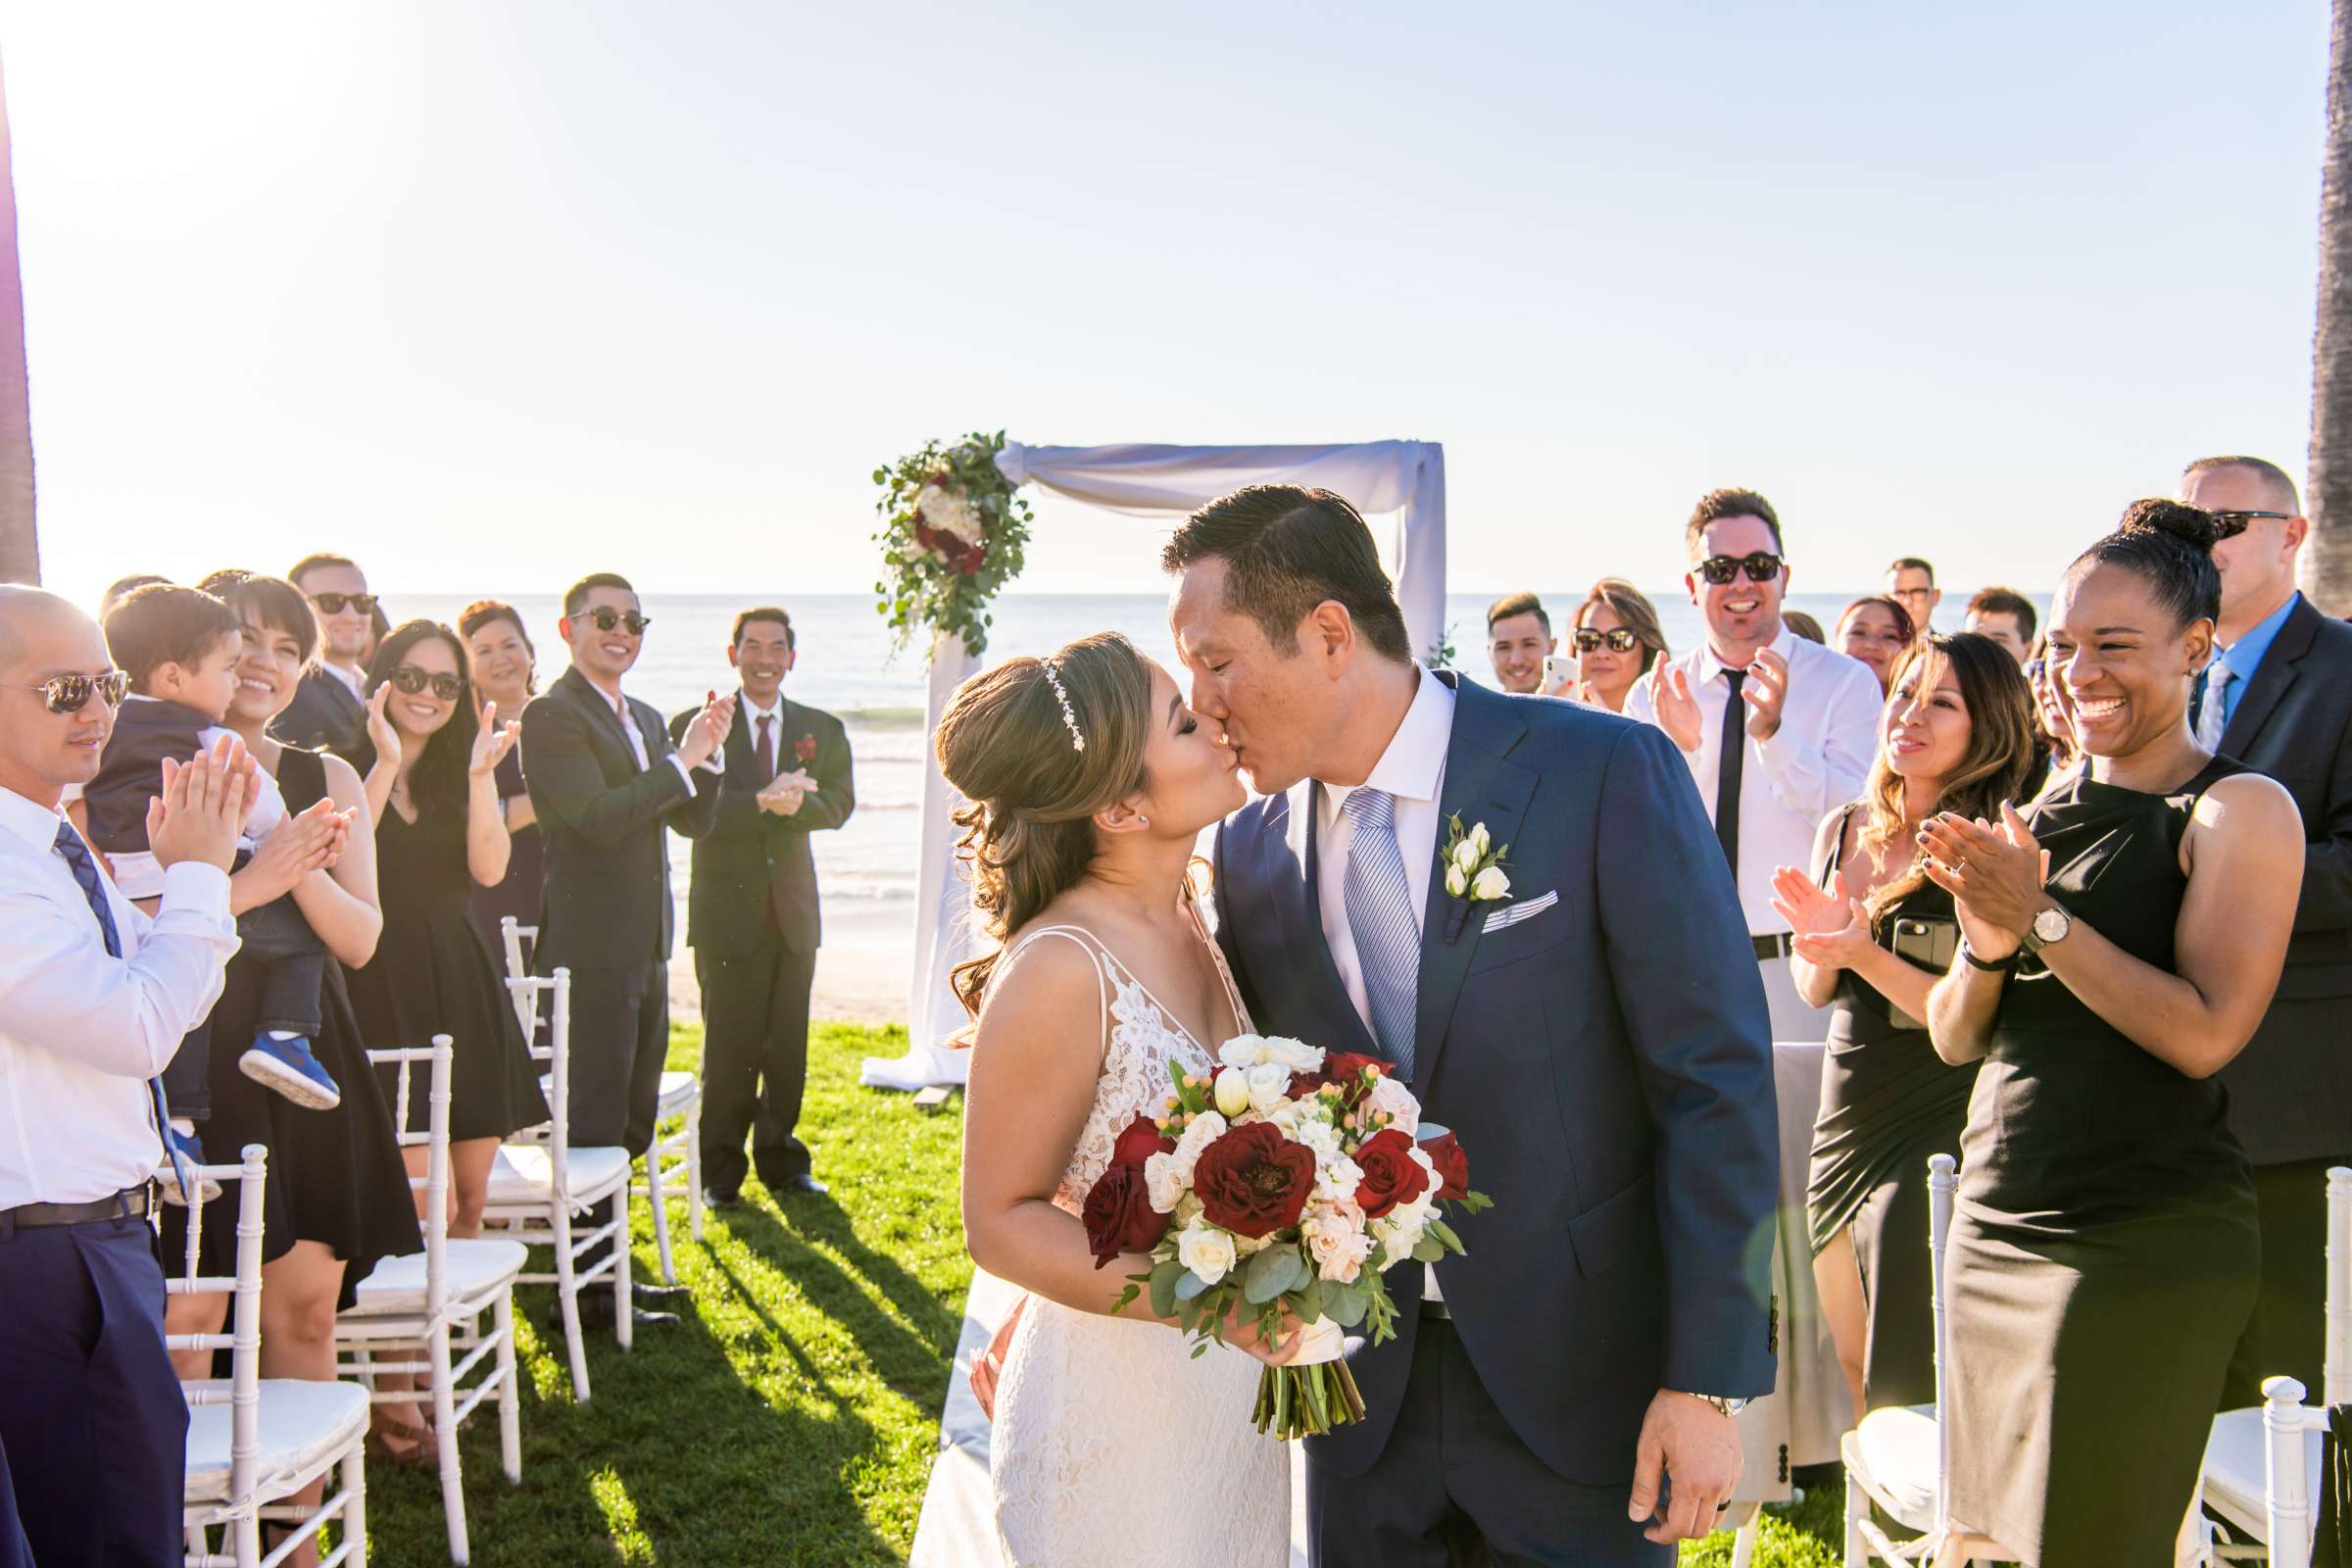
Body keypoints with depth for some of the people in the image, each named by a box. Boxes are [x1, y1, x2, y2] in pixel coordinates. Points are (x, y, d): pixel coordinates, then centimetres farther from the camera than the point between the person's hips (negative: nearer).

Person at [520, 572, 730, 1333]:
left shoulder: (647, 719, 16)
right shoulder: (552, 714, -11)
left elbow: (693, 821, 13)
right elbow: (600, 816, -22)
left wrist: (705, 753, -3)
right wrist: (682, 760, -18)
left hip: (643, 949, 9)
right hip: (590, 949, -9)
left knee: (631, 1120, 16)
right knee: (594, 1121, -3)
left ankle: (610, 1266, 29)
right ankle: (586, 1289, 6)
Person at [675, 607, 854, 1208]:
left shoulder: (822, 729, 11)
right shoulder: (695, 725, 0)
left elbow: (839, 803, -1)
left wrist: (796, 803, -21)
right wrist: (762, 802, -25)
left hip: (794, 909, 3)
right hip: (727, 909, -3)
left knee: (788, 1044, 9)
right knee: (729, 1045, -1)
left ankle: (782, 1160, 21)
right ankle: (722, 1170, 11)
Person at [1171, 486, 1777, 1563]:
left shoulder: (1607, 773, -14)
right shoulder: (1250, 847, 0)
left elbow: (1717, 1081, -12)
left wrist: (1708, 1380, -13)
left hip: (1578, 1374, -3)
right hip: (1360, 1383, 4)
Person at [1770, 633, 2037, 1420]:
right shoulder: (1843, 830, 6)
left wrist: (1866, 954, -24)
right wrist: (1821, 943, -8)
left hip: (1937, 1133, -7)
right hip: (1843, 1120, 7)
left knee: (1909, 1390, 3)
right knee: (1858, 1382, 19)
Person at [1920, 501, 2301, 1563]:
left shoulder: (2239, 809, -7)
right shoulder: (2037, 814, 11)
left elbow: (2205, 1034, -19)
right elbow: (1955, 1040, 10)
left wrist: (2044, 916, -18)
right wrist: (1987, 947, -10)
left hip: (2147, 1247, -6)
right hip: (1996, 1228, 6)